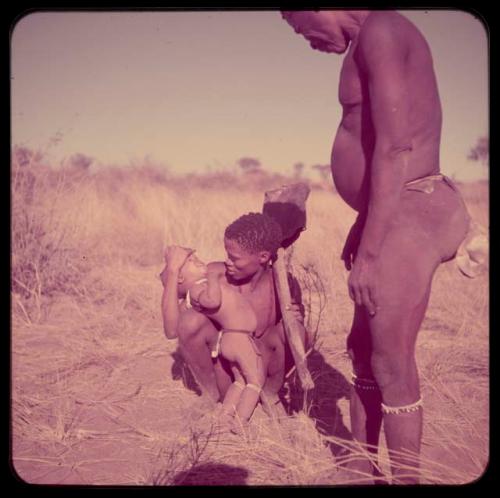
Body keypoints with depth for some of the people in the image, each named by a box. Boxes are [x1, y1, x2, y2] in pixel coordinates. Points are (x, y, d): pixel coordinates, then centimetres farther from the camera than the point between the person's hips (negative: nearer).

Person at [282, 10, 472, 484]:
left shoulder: (380, 30, -13)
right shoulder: (375, 41, 18)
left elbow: (393, 151, -21)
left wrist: (369, 251, -21)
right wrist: (360, 228, 25)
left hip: (407, 218, -11)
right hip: (392, 218, 11)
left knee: (392, 365, -2)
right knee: (364, 348, 17)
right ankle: (361, 471, 32)